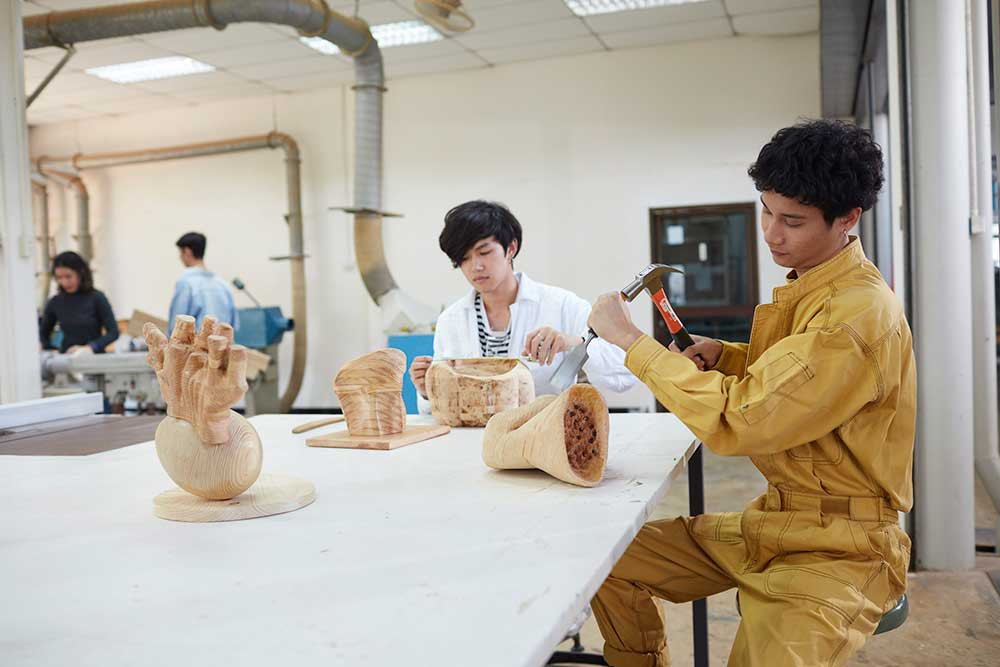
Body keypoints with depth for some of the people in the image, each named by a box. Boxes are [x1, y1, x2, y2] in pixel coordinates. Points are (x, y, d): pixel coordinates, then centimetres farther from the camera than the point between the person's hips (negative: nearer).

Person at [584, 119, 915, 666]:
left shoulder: (861, 313, -24)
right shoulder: (808, 287, 6)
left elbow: (735, 420, -28)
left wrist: (629, 339, -20)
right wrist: (720, 356, 1)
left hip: (838, 548, -8)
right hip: (772, 520, 9)